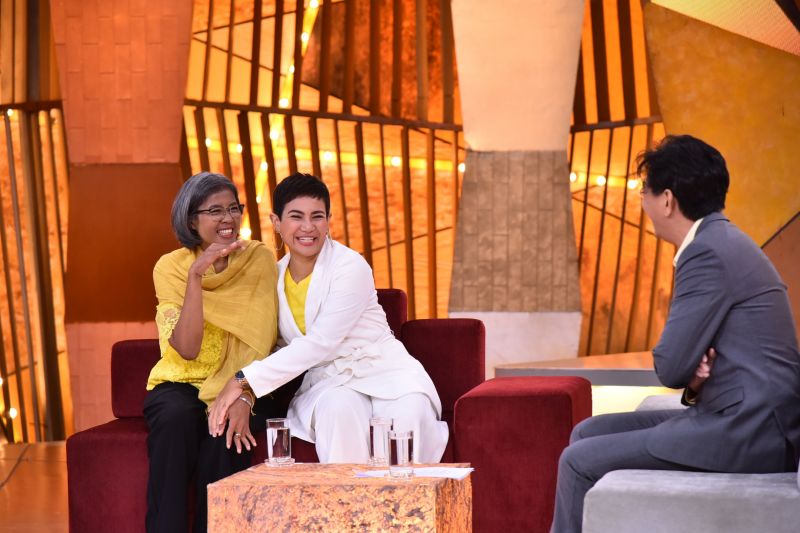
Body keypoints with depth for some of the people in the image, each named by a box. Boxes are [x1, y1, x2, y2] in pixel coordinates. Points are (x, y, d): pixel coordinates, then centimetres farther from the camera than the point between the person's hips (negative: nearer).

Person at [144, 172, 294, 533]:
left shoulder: (259, 259, -4)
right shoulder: (170, 267, -6)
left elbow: (261, 341, -10)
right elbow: (187, 349, -17)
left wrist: (244, 397, -27)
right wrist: (196, 276, -26)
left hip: (240, 384, 0)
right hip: (181, 384, 0)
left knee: (227, 430, -32)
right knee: (176, 418, -33)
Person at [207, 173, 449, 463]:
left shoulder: (351, 267, -9)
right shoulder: (275, 276, 8)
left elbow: (320, 344, -18)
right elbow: (271, 347, 8)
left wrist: (243, 379, -21)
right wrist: (243, 392, -14)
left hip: (381, 371, -2)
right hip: (325, 382, 3)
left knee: (410, 410, -35)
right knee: (338, 407, -34)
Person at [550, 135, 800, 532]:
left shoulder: (709, 252, -16)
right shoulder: (724, 243, 16)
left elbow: (671, 368, -18)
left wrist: (690, 376, 4)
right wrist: (697, 381, -3)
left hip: (744, 434, -10)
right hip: (745, 420, 10)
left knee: (580, 461, -8)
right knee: (587, 434, 14)